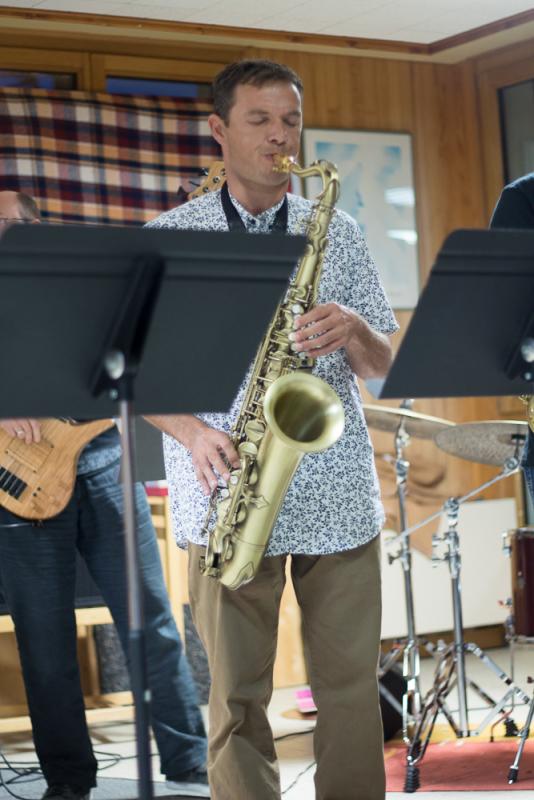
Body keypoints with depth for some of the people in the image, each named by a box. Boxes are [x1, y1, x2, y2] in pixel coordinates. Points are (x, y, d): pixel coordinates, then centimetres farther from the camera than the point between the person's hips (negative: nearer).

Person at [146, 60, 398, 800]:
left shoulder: (337, 233, 11)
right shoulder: (169, 238, 6)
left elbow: (382, 368, 10)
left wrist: (353, 332, -13)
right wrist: (190, 431, -14)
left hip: (338, 492, 2)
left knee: (352, 688, 4)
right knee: (237, 697, 1)